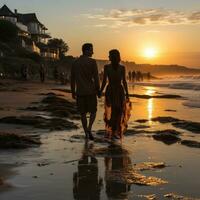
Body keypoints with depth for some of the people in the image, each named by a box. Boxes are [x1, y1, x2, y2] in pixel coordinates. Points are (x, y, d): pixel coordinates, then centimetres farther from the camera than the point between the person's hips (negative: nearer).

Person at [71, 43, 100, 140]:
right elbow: (96, 77, -11)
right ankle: (89, 129, -9)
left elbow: (72, 79, 7)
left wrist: (73, 92, 14)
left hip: (79, 92, 3)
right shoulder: (92, 62, -8)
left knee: (83, 113, 11)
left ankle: (86, 133, 12)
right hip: (90, 91, -3)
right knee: (93, 111, 10)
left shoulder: (75, 62, 5)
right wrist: (98, 90, -2)